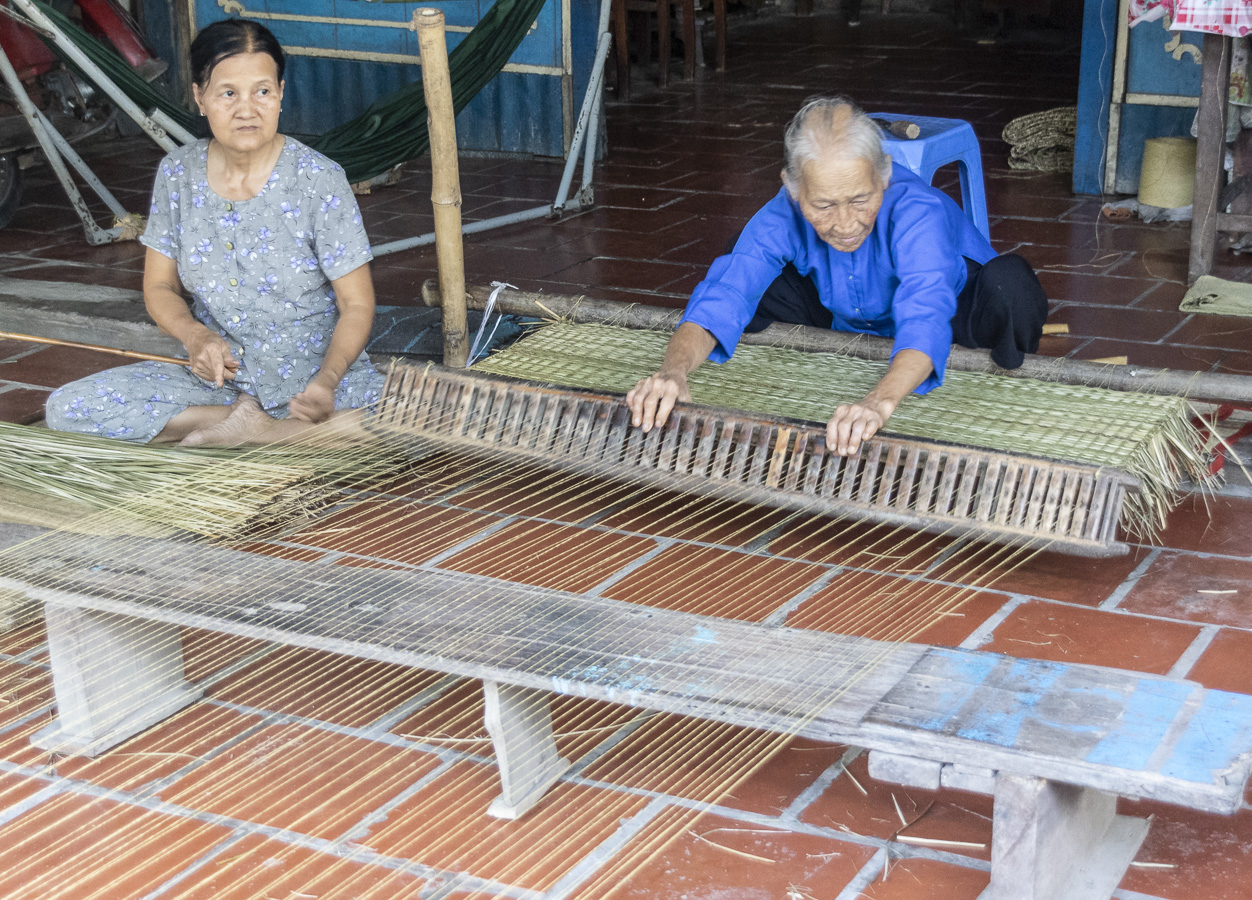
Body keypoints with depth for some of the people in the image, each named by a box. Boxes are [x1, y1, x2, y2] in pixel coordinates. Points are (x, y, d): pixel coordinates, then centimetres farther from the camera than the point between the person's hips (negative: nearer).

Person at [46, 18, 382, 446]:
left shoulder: (319, 180, -11)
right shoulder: (178, 174, 0)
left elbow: (356, 304, -10)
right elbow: (160, 287, 8)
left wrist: (326, 381, -30)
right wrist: (195, 335, -17)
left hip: (316, 374, -3)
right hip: (216, 376, 4)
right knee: (66, 407, -16)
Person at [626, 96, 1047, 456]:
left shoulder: (916, 210, -38)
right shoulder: (783, 216, -25)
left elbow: (925, 319, -52)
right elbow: (720, 299, -33)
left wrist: (879, 402, -71)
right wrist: (675, 369, -54)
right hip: (852, 322, 4)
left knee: (1007, 283, -38)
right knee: (740, 273, -13)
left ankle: (1007, 381, -7)